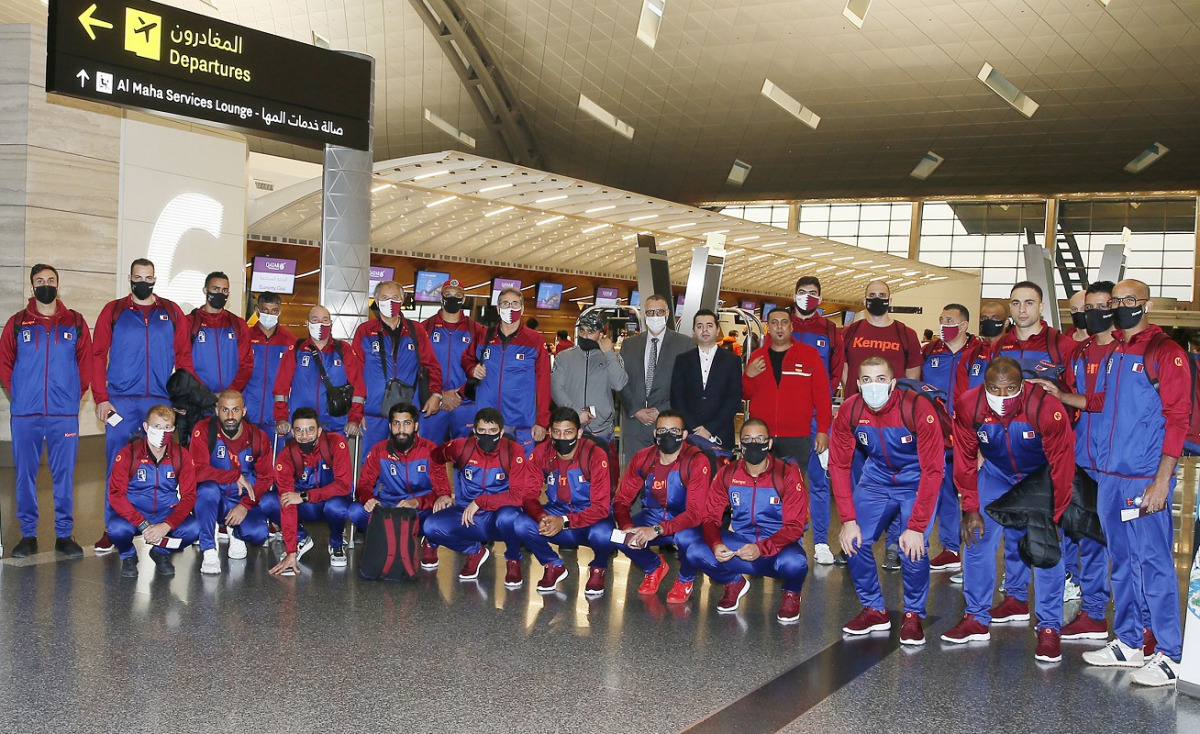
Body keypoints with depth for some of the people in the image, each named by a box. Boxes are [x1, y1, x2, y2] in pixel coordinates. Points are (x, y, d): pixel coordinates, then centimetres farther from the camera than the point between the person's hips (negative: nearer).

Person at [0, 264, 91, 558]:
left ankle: (64, 535, 11)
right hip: (24, 415, 1)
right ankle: (28, 535, 14)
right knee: (25, 473, 4)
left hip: (64, 413, 0)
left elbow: (86, 363, 9)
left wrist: (75, 395, 3)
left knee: (64, 474, 2)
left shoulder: (75, 322, 7)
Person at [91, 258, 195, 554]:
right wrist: (101, 398, -5)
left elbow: (184, 357, 9)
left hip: (162, 401, 1)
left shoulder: (172, 312, 10)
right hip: (121, 403, -1)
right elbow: (98, 356, 3)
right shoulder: (113, 311, 7)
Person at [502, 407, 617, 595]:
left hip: (590, 519, -3)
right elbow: (529, 495, -7)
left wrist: (564, 522, -33)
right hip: (555, 514, 3)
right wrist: (542, 517, -31)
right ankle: (554, 567, 4)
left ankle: (598, 569, 2)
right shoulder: (541, 453, -8)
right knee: (520, 524, -25)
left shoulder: (595, 455, -18)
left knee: (603, 534, -37)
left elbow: (601, 506, -20)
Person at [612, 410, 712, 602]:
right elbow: (621, 500, -7)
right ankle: (654, 568, 11)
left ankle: (686, 579, 0)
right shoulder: (642, 458, -8)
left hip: (686, 523, -4)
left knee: (686, 538, -38)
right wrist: (627, 527, -29)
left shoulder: (697, 462, -22)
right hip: (653, 516, 4)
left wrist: (657, 530, -39)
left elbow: (695, 513, -27)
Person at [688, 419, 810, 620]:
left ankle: (792, 593, 3)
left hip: (778, 545, -3)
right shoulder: (727, 474, -2)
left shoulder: (787, 474, -11)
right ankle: (734, 583, 12)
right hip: (740, 541, 3)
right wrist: (715, 544, -24)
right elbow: (710, 517, -1)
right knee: (695, 552, -21)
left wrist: (761, 549, -31)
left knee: (793, 563, -38)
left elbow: (794, 526, -15)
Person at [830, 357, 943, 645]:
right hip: (876, 478, 4)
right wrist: (848, 520, -17)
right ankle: (875, 611, 13)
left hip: (917, 480, -4)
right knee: (854, 542, -9)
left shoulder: (918, 409, -28)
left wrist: (916, 526, -28)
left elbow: (932, 470, -26)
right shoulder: (849, 411, -16)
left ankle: (913, 616, 4)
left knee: (913, 549, -20)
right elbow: (839, 465, -10)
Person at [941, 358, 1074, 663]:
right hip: (995, 473, 3)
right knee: (977, 539, -3)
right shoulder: (968, 407, -27)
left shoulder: (1046, 409, -35)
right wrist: (970, 508, -11)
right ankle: (977, 619, 11)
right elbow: (965, 460, -12)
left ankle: (1049, 627, -1)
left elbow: (1061, 466, -24)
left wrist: (1051, 517, -19)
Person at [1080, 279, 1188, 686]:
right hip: (1109, 477, 7)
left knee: (1154, 563, -5)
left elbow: (1176, 420, -12)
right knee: (1122, 561, 14)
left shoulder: (1166, 353, -7)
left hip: (1146, 479, -7)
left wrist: (1162, 481, -17)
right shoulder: (1112, 355, 14)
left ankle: (1168, 657, 3)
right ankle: (1127, 643, 24)